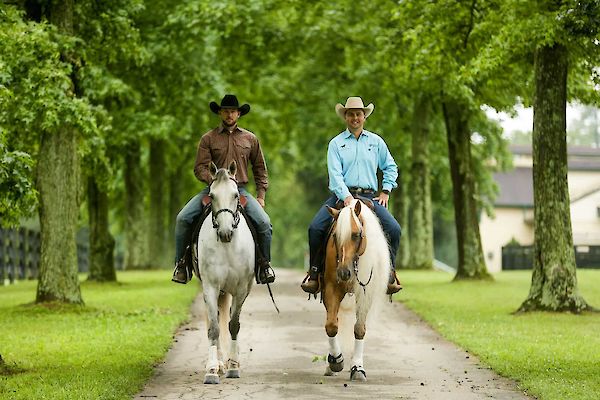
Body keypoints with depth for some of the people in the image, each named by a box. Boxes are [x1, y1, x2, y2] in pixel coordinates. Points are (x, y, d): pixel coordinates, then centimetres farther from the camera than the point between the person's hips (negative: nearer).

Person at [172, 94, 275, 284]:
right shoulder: (208, 138, 5)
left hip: (240, 190, 0)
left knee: (264, 222, -21)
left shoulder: (250, 139, 11)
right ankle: (181, 263, -2)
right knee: (183, 218, -18)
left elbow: (260, 169, 17)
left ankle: (264, 264, -1)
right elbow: (200, 168, 0)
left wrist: (261, 195, 7)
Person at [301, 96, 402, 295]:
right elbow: (335, 173, -5)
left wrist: (385, 191, 8)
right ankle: (315, 272, -9)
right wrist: (346, 197, -20)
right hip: (341, 195, -1)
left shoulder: (376, 142, 13)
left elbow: (390, 167, 23)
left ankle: (389, 271, -5)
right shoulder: (336, 143, 6)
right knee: (315, 228, -22)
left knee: (394, 228, -21)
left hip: (369, 196, 1)